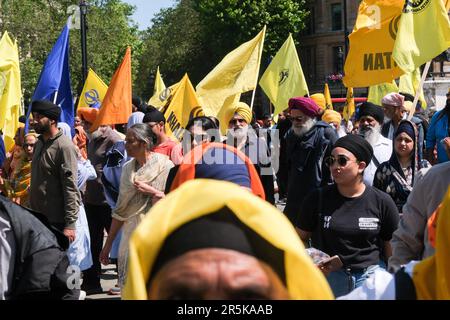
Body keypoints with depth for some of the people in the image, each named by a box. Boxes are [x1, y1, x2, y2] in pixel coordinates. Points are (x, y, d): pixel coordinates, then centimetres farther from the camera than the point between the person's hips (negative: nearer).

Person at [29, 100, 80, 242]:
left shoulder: (64, 146, -15)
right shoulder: (39, 144, 12)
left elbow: (71, 188, -18)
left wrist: (70, 223, -21)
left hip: (56, 221, -8)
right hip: (37, 218, 8)